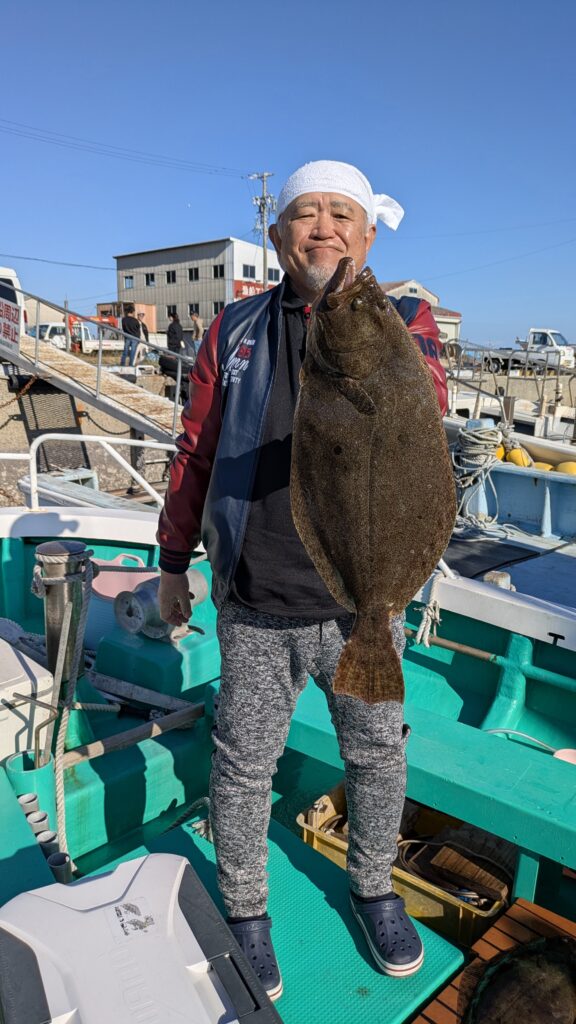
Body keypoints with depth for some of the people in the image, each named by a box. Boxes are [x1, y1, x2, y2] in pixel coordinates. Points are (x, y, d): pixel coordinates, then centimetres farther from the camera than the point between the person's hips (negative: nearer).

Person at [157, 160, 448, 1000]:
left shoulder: (404, 321, -3)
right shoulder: (236, 332, 1)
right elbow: (197, 452, 7)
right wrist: (172, 562, 11)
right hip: (255, 612, 0)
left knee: (377, 756, 18)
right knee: (244, 766, 13)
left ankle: (373, 888, 47)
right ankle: (245, 910, 40)